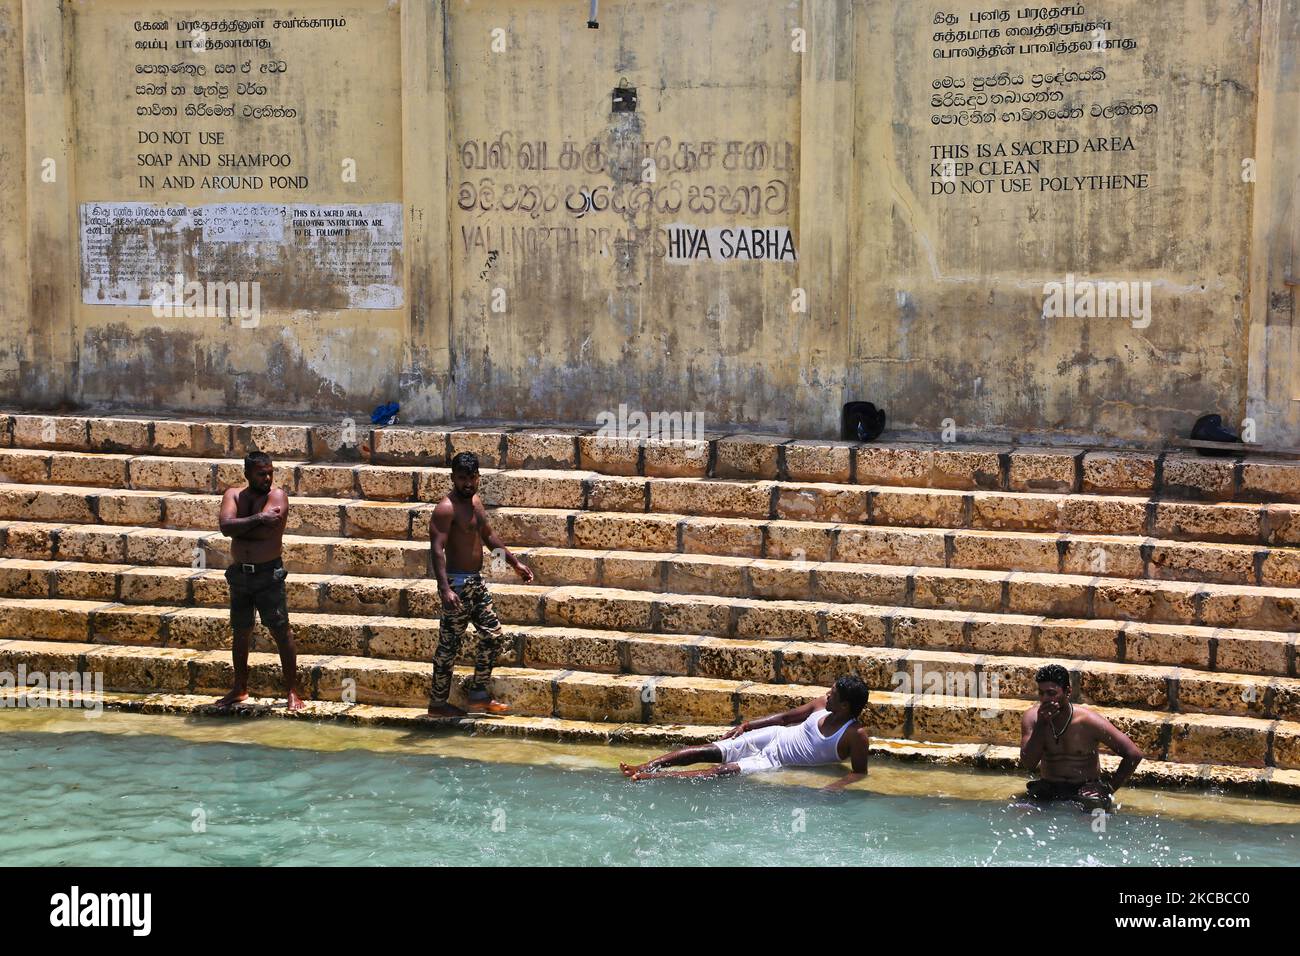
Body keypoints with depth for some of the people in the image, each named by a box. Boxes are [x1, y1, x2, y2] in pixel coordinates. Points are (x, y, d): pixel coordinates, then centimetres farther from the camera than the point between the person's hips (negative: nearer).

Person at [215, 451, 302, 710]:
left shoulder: (277, 496, -6)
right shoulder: (233, 495, 4)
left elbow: (253, 530, -21)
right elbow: (225, 525, -15)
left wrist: (238, 527, -9)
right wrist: (256, 519, -18)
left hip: (268, 574, -4)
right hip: (239, 574, 4)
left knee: (281, 632, -4)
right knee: (240, 633, 13)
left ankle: (291, 691, 3)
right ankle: (240, 689, 27)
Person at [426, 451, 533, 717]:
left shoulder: (475, 501, 11)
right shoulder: (446, 509, -17)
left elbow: (488, 537, 25)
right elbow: (437, 549, -24)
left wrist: (515, 563, 27)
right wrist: (445, 589, -34)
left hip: (476, 581, 9)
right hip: (457, 584, -9)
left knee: (493, 636, 11)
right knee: (450, 644, -2)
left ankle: (478, 695, 21)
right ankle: (438, 703, 8)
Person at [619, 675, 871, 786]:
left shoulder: (857, 736, -18)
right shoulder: (822, 705, 0)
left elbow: (859, 772, -14)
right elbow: (787, 716, 12)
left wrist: (833, 787, -32)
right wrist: (747, 725, 10)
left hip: (777, 761, -5)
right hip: (772, 737, 5)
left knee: (726, 770, -22)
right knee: (709, 750, -10)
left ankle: (654, 777, -29)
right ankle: (643, 767, -15)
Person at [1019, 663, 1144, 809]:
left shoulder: (1088, 721, -13)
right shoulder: (1032, 717, -6)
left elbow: (1134, 754, -9)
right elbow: (1028, 765, -15)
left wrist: (1109, 789, -10)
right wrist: (1041, 724, -22)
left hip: (1086, 787, -1)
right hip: (1049, 788, 1)